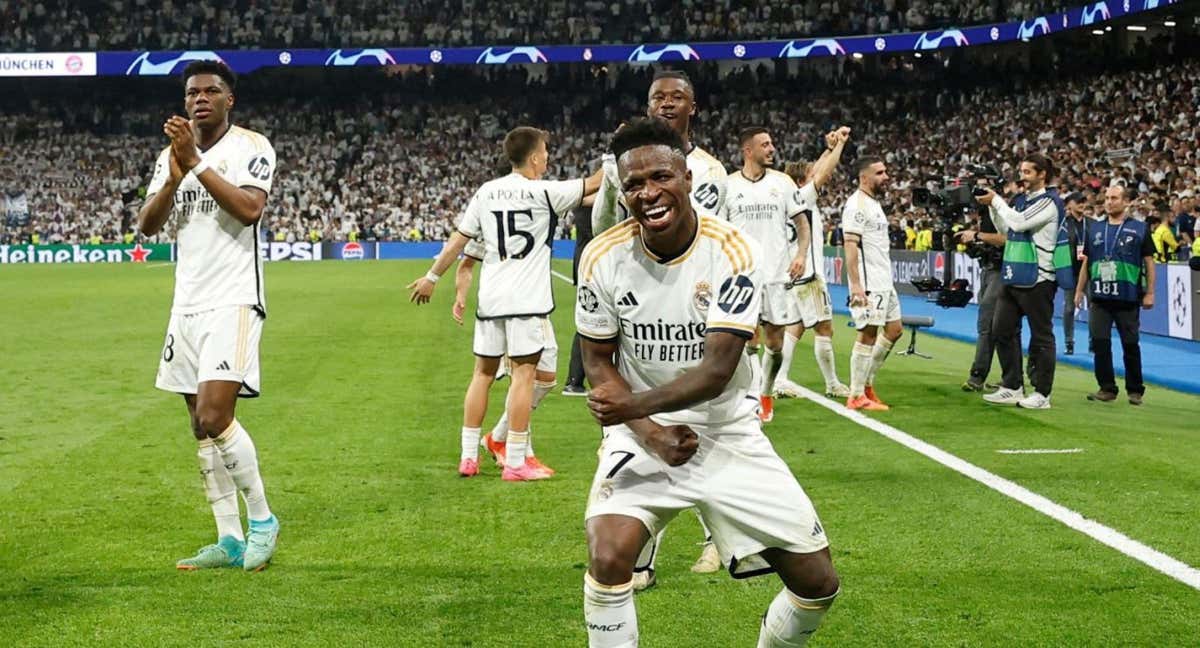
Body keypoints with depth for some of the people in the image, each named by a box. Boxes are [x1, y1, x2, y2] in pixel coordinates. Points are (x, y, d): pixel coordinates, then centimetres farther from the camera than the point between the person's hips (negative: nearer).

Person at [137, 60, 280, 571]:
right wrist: (176, 176, -11)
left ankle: (262, 519, 0)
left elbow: (249, 208, -20)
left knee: (215, 416, -18)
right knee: (201, 425, 6)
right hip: (187, 303, 7)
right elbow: (147, 226, 4)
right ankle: (230, 541, 12)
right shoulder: (172, 154, 14)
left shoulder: (251, 146, -4)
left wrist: (197, 163, -19)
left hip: (233, 301, -7)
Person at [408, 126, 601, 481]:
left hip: (490, 298, 5)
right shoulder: (544, 193, -7)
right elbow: (592, 184, 1)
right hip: (526, 299, -5)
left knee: (483, 372, 12)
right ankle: (515, 463, -3)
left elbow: (458, 240, 8)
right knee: (524, 374, -2)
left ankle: (468, 456, 15)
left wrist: (432, 277, 17)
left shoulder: (486, 192, 7)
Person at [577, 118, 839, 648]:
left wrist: (635, 405, -37)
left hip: (727, 434, 1)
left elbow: (717, 371, -22)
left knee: (817, 583, 0)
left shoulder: (731, 252, -16)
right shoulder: (604, 257, -11)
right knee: (608, 560, -27)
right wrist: (649, 433, -17)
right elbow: (599, 362, -1)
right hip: (640, 434, 0)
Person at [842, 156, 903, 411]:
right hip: (867, 284, -10)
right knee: (868, 335, -7)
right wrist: (855, 285, -25)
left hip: (884, 282, 10)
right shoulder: (857, 204, -13)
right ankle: (857, 396, -1)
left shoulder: (874, 203, 17)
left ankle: (867, 382, 20)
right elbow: (850, 245, -20)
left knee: (894, 330, 12)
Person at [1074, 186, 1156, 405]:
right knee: (1100, 343, -1)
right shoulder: (1094, 229, 12)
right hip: (1100, 297, 3)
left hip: (1128, 298, -3)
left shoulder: (1139, 229, 2)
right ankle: (1107, 388, 8)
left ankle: (1135, 390, 13)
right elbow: (1086, 262, 16)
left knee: (1130, 345, 3)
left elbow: (1149, 262, 2)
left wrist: (1149, 293, -3)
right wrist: (1080, 290, 12)